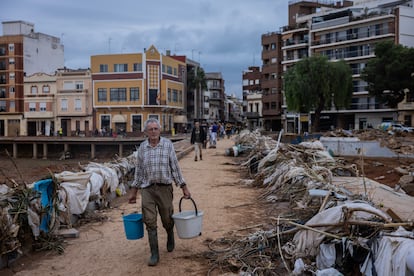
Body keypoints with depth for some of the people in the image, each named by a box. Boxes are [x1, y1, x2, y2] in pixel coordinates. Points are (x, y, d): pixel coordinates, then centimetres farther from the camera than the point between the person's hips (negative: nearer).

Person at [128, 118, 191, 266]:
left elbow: (175, 167, -1)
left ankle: (170, 236, 43)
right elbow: (139, 170, 10)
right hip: (147, 189, 1)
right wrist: (133, 191, 11)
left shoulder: (168, 144, -3)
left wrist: (184, 187, -3)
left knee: (167, 220, 9)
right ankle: (154, 254, 8)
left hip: (165, 188, -1)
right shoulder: (142, 147, 3)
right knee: (150, 221, -3)